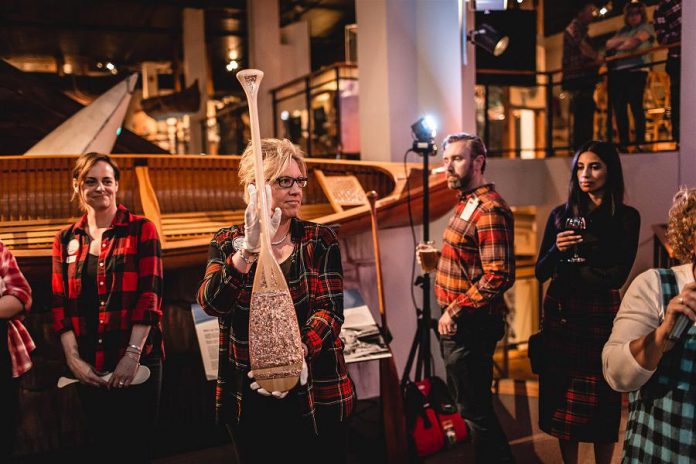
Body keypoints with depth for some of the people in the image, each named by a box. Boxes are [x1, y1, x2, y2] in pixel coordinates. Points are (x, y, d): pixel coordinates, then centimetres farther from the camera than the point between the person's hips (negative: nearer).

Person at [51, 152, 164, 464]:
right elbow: (60, 304, 6)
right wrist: (73, 358, -4)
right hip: (88, 366, 3)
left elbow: (150, 295, -9)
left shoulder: (141, 230, -2)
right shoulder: (66, 240, 9)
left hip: (137, 361, -3)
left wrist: (132, 355, -15)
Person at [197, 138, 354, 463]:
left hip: (315, 392, 0)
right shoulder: (227, 243, 2)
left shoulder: (320, 240, 0)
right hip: (249, 397, 1)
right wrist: (249, 250, -32)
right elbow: (211, 303, -16)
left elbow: (330, 310, -10)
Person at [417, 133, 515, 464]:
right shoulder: (466, 203, 12)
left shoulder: (490, 210, -20)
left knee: (474, 408, 2)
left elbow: (498, 276, -27)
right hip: (456, 321, 10)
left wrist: (455, 312, -22)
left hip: (470, 325, -10)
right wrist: (435, 257, 7)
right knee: (464, 398, 22)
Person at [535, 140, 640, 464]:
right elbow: (540, 273, 4)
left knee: (599, 401, 5)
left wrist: (568, 268, -5)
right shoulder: (561, 214, 7)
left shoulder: (626, 217, -2)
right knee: (563, 400, 8)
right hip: (559, 315, 3)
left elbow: (616, 276, -12)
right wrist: (557, 250, -15)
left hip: (599, 316, -3)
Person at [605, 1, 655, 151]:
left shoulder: (646, 27, 9)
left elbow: (634, 42, -7)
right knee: (619, 108, 0)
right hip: (617, 72, 6)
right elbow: (608, 44, 13)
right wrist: (622, 40, -3)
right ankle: (623, 144, 2)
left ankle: (640, 143, -13)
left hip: (636, 71, -6)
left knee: (636, 106, -12)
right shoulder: (623, 30, 26)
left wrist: (618, 47, 7)